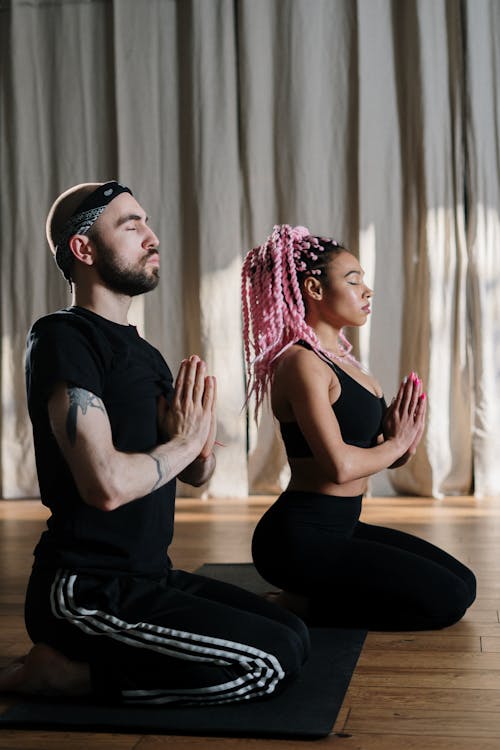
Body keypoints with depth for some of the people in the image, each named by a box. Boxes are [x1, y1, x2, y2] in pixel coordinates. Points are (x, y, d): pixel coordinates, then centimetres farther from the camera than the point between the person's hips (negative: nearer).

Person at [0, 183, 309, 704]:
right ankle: (71, 671, -4)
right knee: (274, 660, -16)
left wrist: (202, 446, -7)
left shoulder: (141, 352, 15)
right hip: (86, 595, -9)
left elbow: (196, 474, 17)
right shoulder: (63, 338, -13)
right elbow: (107, 483, -27)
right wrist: (183, 441, -9)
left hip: (147, 578, 9)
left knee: (293, 635, 6)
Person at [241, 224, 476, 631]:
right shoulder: (302, 363, -17)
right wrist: (395, 444, -9)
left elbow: (364, 449, 11)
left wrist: (401, 444, -11)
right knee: (445, 600, -10)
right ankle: (295, 606, -2)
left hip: (340, 526, 10)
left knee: (463, 582, 13)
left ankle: (304, 598, 11)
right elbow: (340, 465, -27)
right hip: (300, 536, -10)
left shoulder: (340, 358, 12)